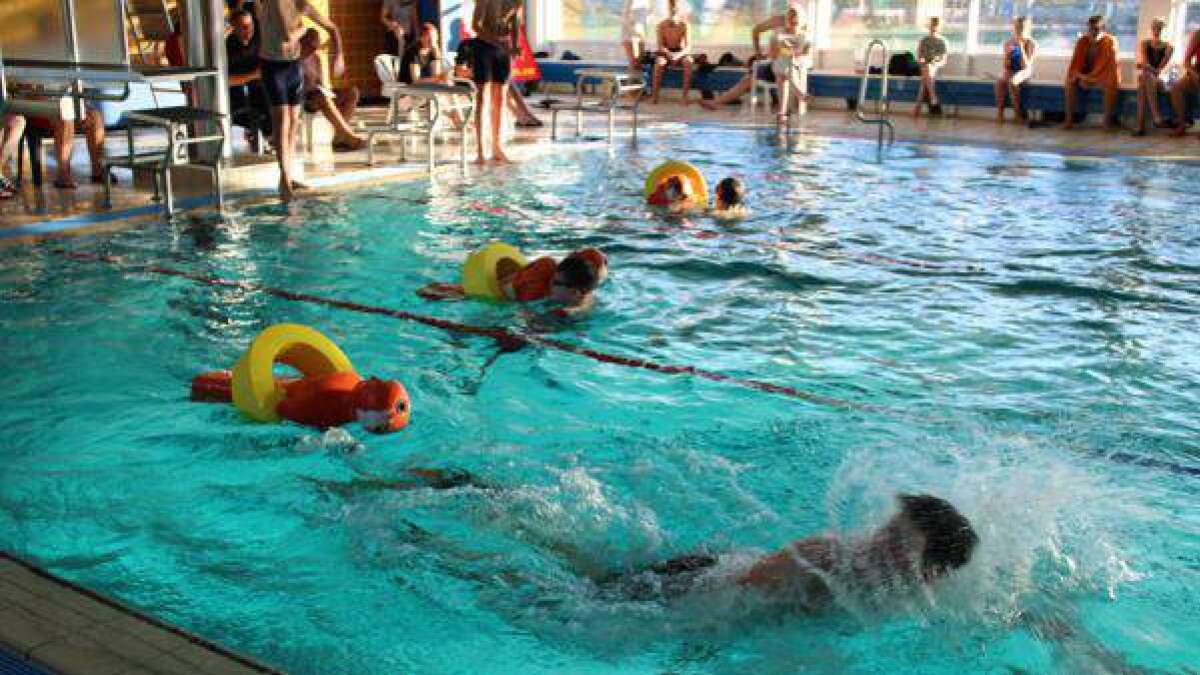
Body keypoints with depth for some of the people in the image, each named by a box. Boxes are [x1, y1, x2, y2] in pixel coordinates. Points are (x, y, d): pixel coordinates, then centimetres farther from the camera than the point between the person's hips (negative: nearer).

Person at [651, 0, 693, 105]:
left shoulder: (684, 24, -13)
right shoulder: (662, 24, -12)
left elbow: (688, 47, -16)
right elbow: (660, 45, -11)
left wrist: (678, 55, -35)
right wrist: (668, 53, -31)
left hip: (681, 52, 0)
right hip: (666, 52, 0)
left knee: (689, 62, -34)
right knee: (659, 63, -34)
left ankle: (685, 96, -34)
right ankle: (654, 95, -31)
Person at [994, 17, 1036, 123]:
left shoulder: (1031, 43, -9)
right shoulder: (1009, 43, 2)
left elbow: (1026, 66, -18)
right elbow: (1006, 65, 4)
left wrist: (1021, 48, -23)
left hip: (1024, 72, -3)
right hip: (1011, 71, 3)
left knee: (1012, 81, -37)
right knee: (1000, 80, -32)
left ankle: (1018, 112, -26)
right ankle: (999, 112, -26)